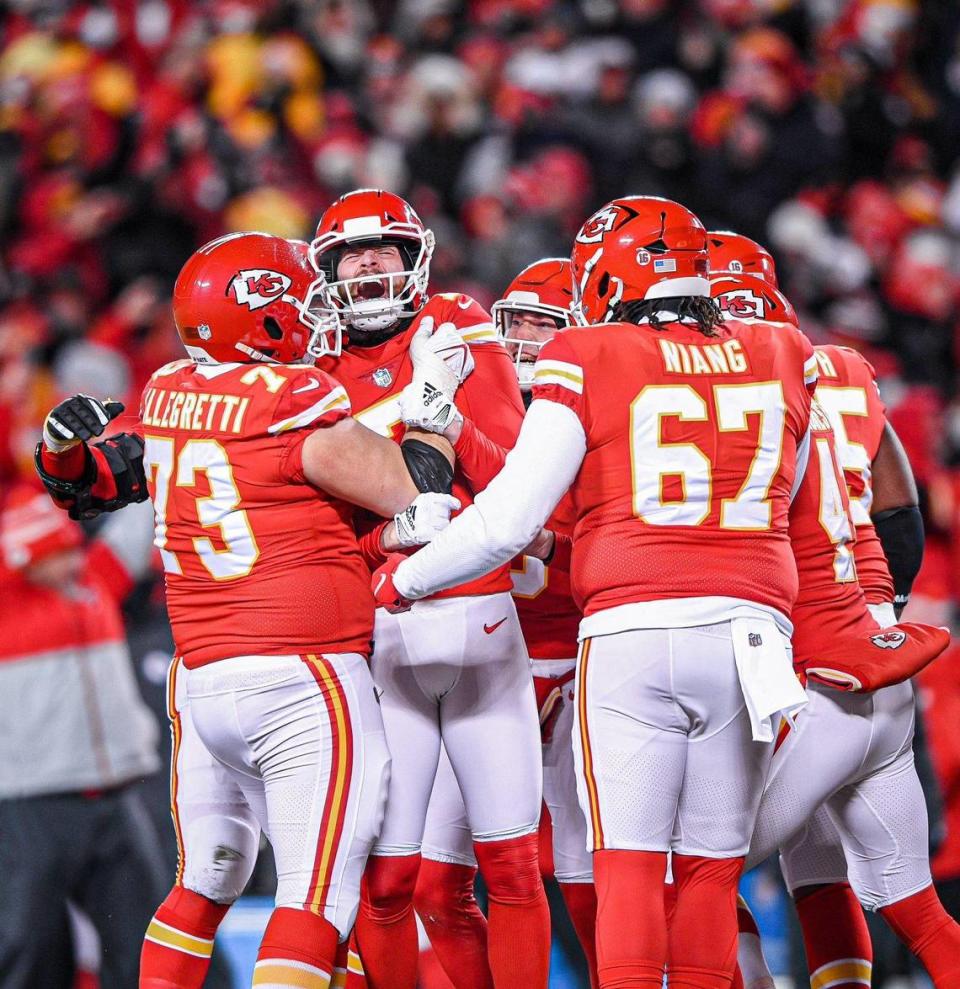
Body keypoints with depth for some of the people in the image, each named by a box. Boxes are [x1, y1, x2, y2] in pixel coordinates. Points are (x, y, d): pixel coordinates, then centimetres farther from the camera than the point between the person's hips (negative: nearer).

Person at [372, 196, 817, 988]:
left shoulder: (588, 362, -1)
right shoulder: (783, 360, 10)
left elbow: (509, 519, -3)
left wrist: (405, 579, 11)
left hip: (630, 630, -3)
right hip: (752, 630, 3)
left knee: (628, 864, 0)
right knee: (711, 870, 9)